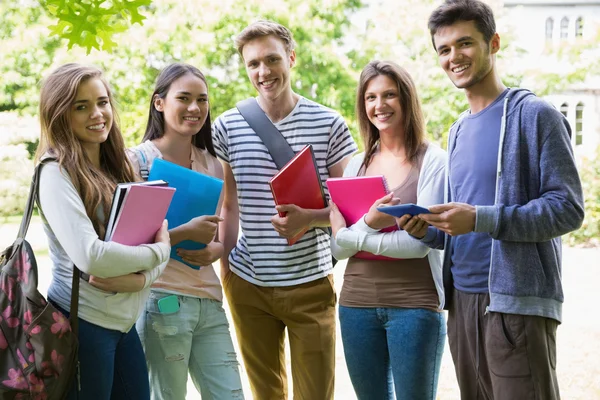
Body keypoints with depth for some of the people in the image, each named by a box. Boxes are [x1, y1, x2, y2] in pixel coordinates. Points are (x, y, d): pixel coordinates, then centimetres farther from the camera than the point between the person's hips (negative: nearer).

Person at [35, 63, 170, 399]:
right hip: (82, 324, -7)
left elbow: (157, 240, 5)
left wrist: (140, 279, -16)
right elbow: (90, 257, -24)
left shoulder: (117, 167, 10)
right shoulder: (57, 171, -13)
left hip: (124, 321, 7)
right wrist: (158, 251, -11)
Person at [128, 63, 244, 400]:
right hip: (160, 299, -5)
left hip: (209, 300, 6)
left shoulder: (212, 164, 12)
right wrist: (185, 233, -20)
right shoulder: (138, 160, -6)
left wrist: (215, 250, -5)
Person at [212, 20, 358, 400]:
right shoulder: (227, 127, 0)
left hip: (311, 284, -1)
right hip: (248, 285, 2)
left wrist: (308, 217, -21)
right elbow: (229, 205, 7)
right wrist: (224, 270, 5)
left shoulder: (329, 124, -5)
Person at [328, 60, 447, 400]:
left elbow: (421, 241, -13)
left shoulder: (432, 160, -5)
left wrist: (354, 235, -7)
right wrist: (368, 224, -17)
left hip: (414, 304, -5)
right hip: (357, 302, 5)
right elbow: (338, 246, 3)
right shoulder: (357, 165, 9)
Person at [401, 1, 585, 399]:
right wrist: (429, 231, -1)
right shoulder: (459, 131, 16)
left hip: (517, 302, -7)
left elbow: (568, 208, -13)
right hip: (462, 299, 7)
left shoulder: (535, 115, -6)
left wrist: (479, 219, -23)